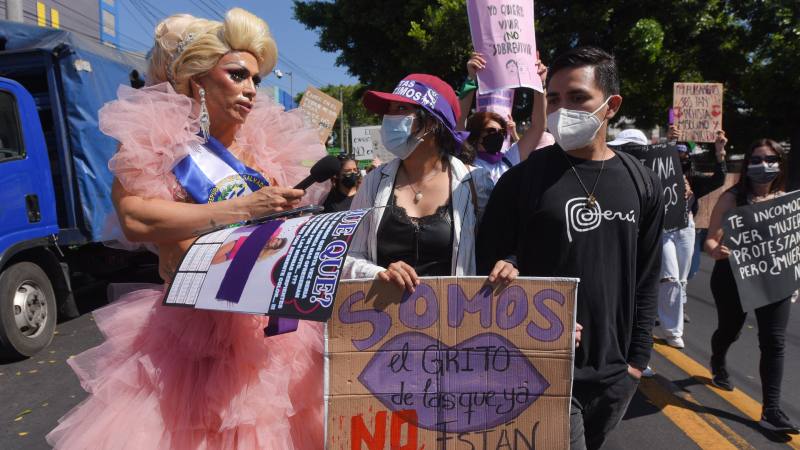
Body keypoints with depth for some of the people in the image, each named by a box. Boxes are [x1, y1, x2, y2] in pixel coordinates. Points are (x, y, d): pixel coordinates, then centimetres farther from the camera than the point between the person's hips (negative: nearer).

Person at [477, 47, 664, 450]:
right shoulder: (524, 179, -10)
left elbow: (645, 280, 7)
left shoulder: (641, 184, 2)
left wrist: (637, 358, 6)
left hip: (614, 374, 5)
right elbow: (487, 264, -5)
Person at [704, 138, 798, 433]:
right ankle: (718, 366, 50)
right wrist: (716, 251, -38)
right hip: (733, 278, -2)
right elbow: (711, 239, -15)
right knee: (729, 330, 17)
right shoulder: (732, 198, -10)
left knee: (774, 341, -3)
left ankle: (771, 409, 4)